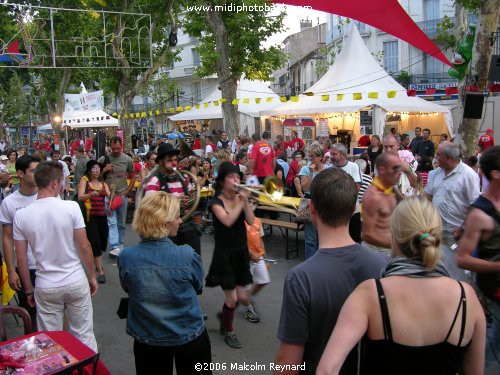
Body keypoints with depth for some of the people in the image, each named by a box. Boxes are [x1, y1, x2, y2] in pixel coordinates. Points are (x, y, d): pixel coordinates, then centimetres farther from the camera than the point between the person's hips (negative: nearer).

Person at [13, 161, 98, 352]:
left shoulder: (21, 215, -6)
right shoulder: (71, 207, -14)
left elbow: (21, 258, -1)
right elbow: (84, 246, -10)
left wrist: (28, 289, 11)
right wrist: (92, 277, 4)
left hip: (46, 287, 2)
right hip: (76, 282, -1)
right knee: (84, 335, 14)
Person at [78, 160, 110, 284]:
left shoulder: (103, 183, 13)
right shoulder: (84, 181, 0)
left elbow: (110, 197, 2)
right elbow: (80, 197, -12)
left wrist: (112, 194, -20)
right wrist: (92, 194, -29)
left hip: (102, 215, 5)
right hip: (90, 216, -5)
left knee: (103, 241, 13)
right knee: (95, 242, -7)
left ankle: (98, 263, 39)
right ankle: (100, 271, -4)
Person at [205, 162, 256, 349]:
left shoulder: (240, 198, 2)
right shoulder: (216, 202, -11)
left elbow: (250, 221, -12)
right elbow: (228, 221, -29)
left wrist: (245, 201, -21)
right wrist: (241, 202, -25)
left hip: (241, 252, 5)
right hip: (224, 254, -5)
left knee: (242, 296, 5)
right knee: (232, 298, -3)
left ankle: (224, 315, 36)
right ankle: (228, 331, 23)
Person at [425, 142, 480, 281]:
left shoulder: (468, 175, -14)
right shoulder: (437, 173, 9)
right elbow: (428, 195, 18)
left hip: (456, 233, -7)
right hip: (437, 230, 7)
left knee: (455, 271, 0)